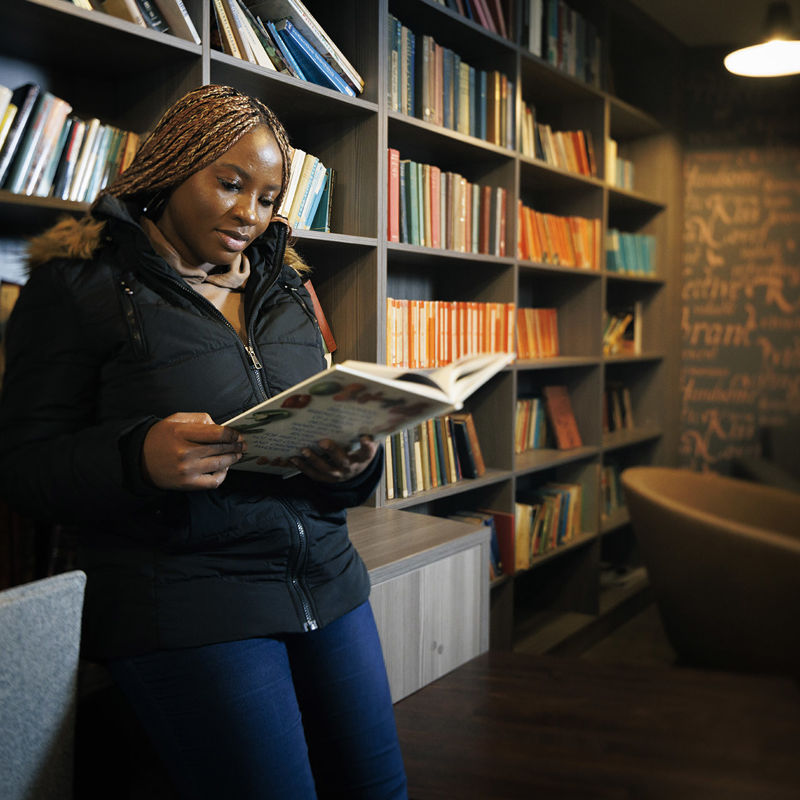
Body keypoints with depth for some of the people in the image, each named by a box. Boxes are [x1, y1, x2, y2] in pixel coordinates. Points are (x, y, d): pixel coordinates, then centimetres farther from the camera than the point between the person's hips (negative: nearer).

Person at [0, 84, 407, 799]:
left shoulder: (285, 287, 15)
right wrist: (141, 458, -26)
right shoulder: (80, 283, -2)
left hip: (327, 581, 6)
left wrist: (354, 462, -9)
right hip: (186, 601, -5)